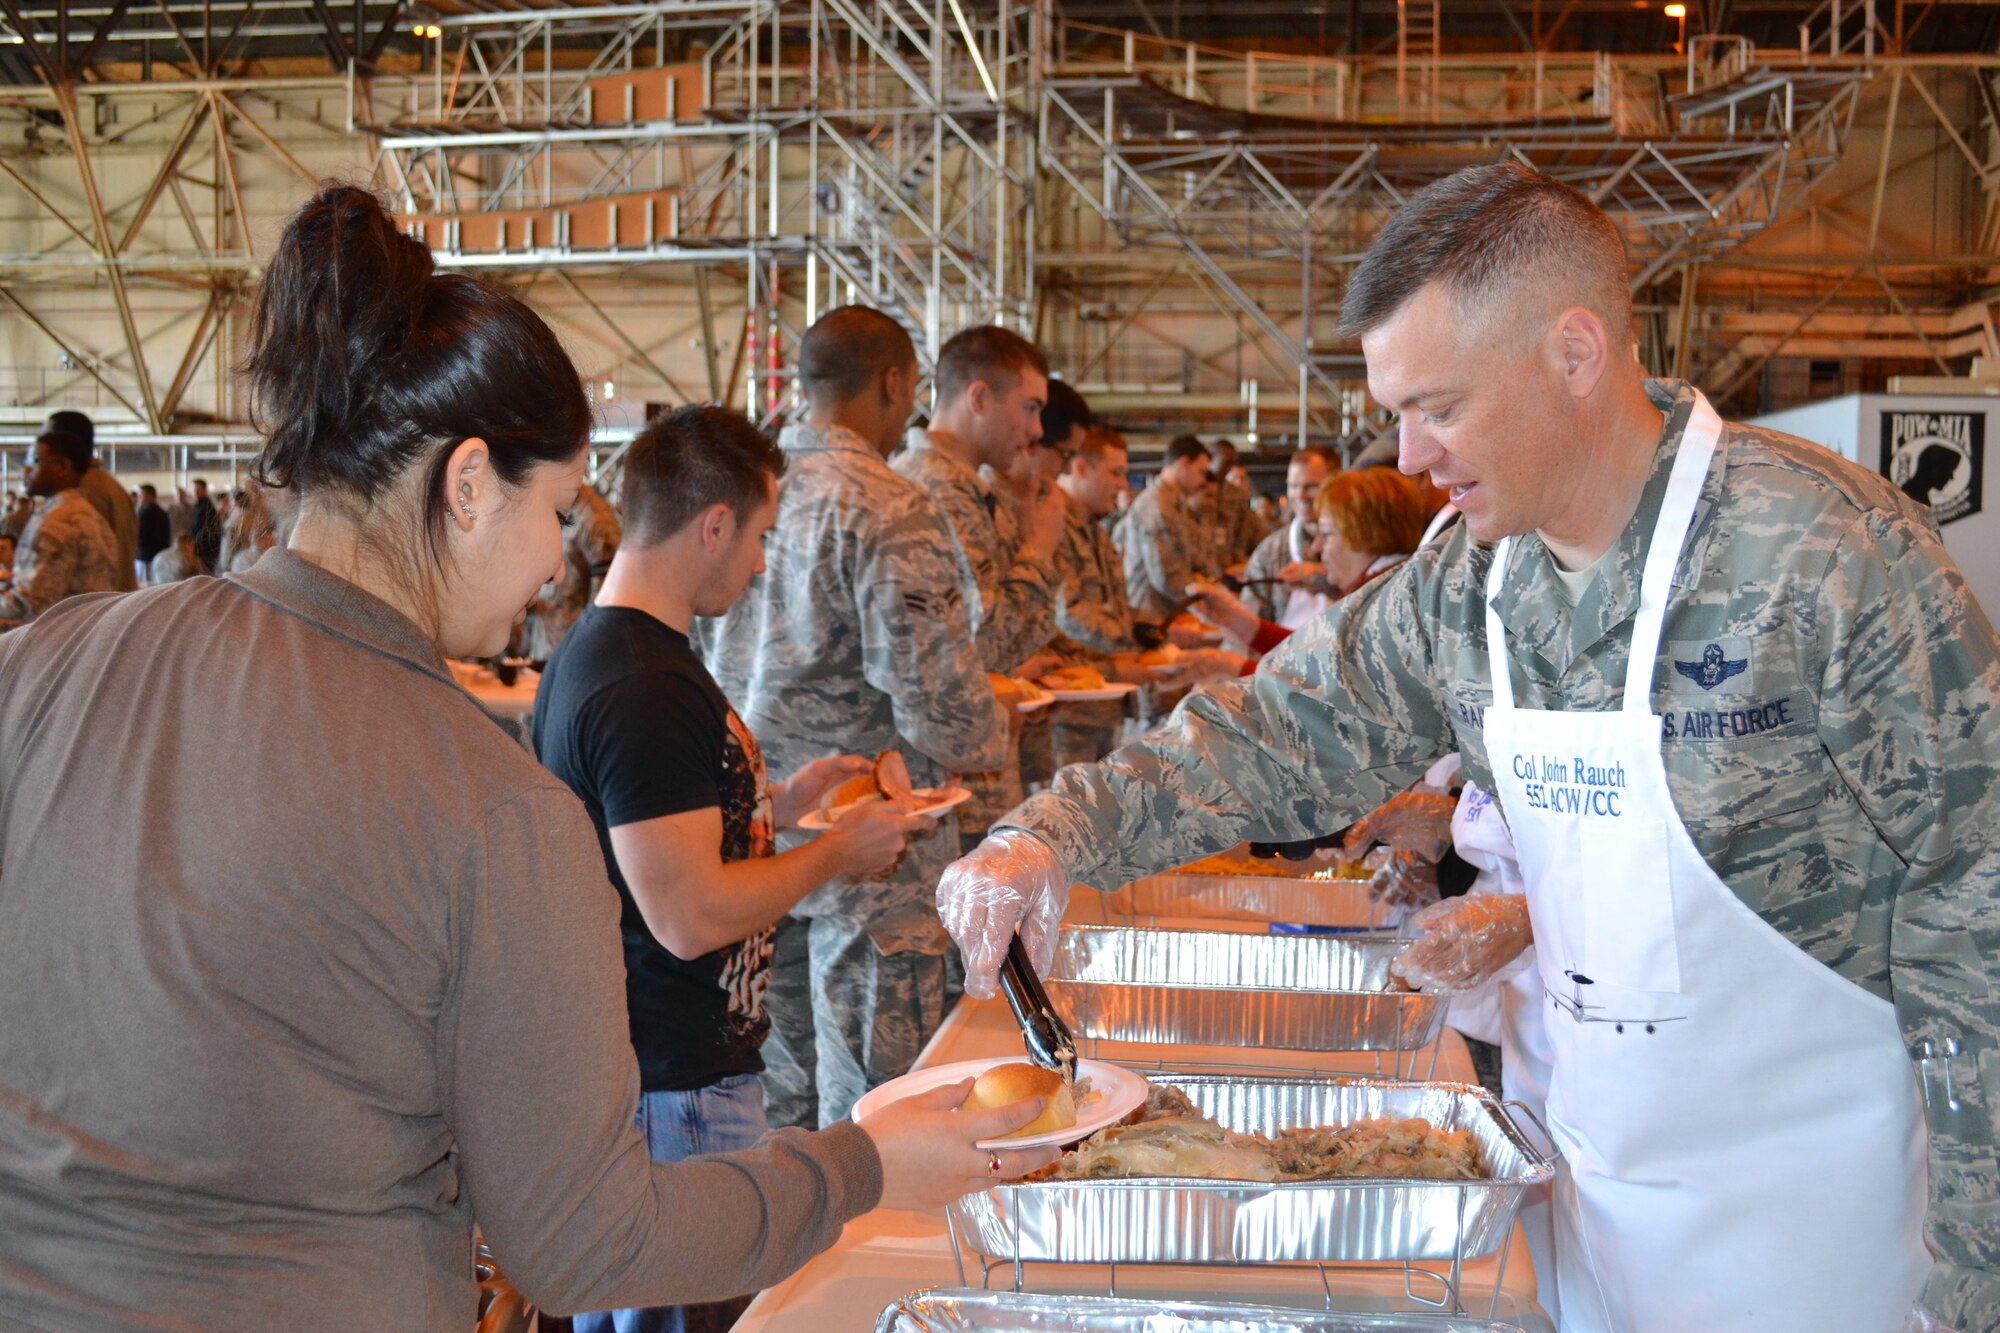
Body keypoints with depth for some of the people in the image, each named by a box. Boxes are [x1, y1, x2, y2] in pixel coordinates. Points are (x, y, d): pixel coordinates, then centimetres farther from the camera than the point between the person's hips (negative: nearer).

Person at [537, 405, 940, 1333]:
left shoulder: (593, 651, 10)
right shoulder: (645, 688, -23)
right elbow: (690, 916, -25)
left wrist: (778, 805, 13)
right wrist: (837, 852, -12)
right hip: (674, 1088, -10)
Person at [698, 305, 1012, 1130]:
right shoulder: (889, 513, -16)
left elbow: (704, 654, 15)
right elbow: (934, 696, -21)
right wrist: (989, 738, 0)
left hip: (758, 835, 7)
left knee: (779, 1099, 18)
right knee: (867, 1105, 3)